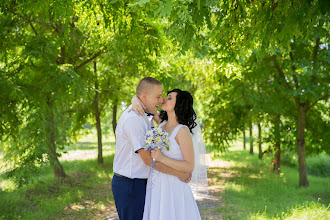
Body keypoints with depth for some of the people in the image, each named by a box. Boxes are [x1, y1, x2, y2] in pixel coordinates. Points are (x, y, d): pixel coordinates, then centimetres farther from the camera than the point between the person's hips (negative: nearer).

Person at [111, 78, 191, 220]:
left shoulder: (145, 117, 11)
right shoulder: (132, 118, -20)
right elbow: (148, 159, -21)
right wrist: (179, 174, -14)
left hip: (139, 182, 9)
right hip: (129, 185, -9)